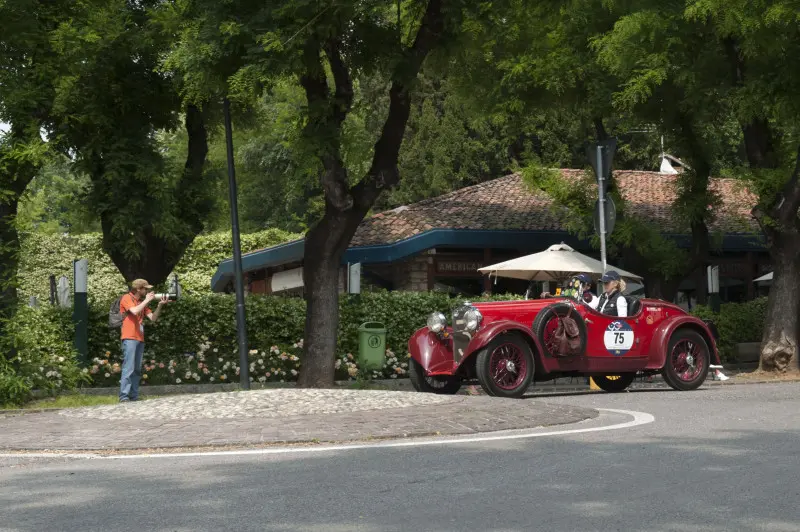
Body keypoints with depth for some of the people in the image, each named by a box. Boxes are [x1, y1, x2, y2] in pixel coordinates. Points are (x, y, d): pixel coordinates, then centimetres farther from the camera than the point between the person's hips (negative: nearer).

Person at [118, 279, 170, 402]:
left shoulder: (142, 302, 19)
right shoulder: (127, 298, -2)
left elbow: (153, 318, 13)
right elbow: (135, 311, -20)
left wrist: (160, 305, 1)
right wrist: (147, 300, -10)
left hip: (140, 339, 8)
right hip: (130, 338, -8)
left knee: (137, 370, 6)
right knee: (128, 368, -14)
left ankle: (134, 396, 8)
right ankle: (124, 396, -17)